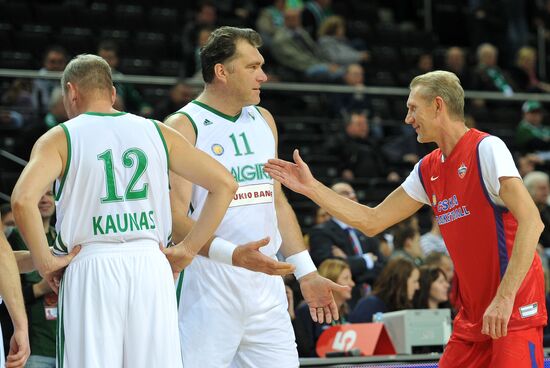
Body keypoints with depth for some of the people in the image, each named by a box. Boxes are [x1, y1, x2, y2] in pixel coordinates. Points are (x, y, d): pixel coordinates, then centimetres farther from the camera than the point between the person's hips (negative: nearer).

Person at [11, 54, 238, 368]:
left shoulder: (60, 138, 1)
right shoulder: (157, 133, 11)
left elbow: (23, 199, -17)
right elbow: (224, 183, 7)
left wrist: (44, 261, -6)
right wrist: (187, 250, 8)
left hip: (90, 270, -3)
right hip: (152, 267, 3)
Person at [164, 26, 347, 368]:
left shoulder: (264, 121, 13)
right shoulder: (183, 127, -8)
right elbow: (176, 218, -15)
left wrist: (307, 273, 14)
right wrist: (233, 255, -30)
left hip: (266, 280, 6)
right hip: (209, 282, -6)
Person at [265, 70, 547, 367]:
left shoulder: (486, 148, -12)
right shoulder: (428, 170, 12)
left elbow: (531, 222, -21)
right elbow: (372, 222, 18)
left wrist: (505, 297, -26)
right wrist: (311, 187, 11)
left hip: (514, 309, -8)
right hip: (472, 316, 8)